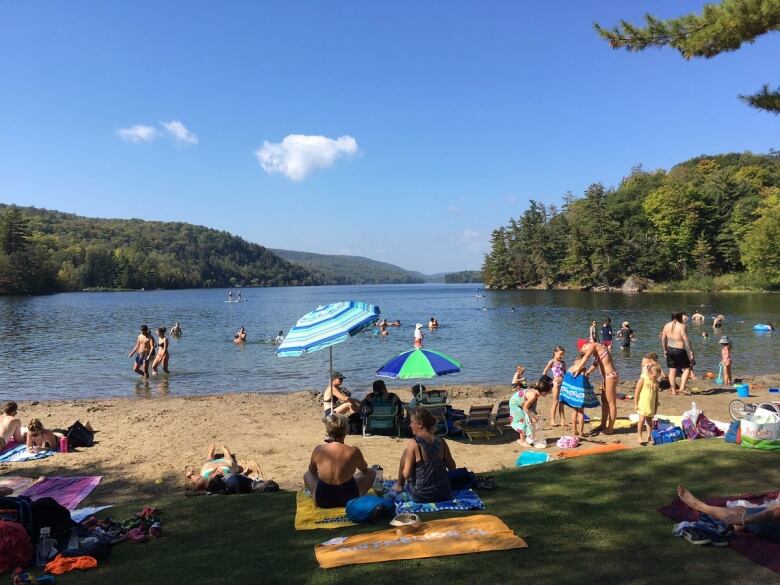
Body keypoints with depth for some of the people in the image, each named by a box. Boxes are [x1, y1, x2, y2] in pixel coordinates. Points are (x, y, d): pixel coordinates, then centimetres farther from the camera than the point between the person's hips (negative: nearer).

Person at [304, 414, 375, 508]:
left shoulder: (318, 450, -12)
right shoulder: (353, 451, -15)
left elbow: (312, 470, 10)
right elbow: (364, 469, 8)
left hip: (322, 501, 2)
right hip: (349, 499, -2)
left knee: (307, 474, 30)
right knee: (371, 472, 21)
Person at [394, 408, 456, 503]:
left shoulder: (413, 443, -16)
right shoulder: (441, 441, -3)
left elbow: (406, 475, -14)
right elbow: (452, 468, 7)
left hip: (421, 497, -4)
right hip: (444, 495, 4)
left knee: (405, 454, 14)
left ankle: (399, 485, 34)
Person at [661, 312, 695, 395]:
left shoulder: (667, 326, 4)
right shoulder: (682, 326, -13)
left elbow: (663, 339, 10)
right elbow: (686, 340, -15)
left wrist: (665, 350, 20)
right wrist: (690, 352, -10)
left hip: (670, 350, 5)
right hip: (680, 350, -5)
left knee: (672, 370, 11)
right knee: (686, 369, 9)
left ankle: (673, 390, 16)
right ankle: (682, 388, -2)